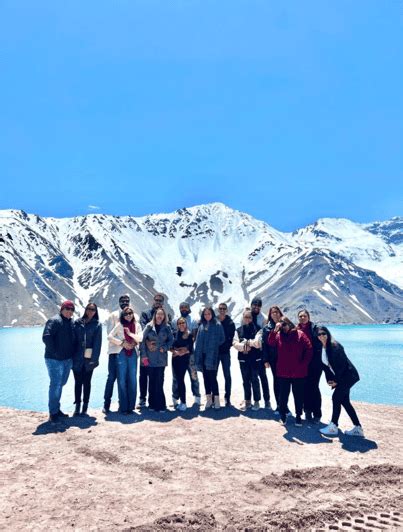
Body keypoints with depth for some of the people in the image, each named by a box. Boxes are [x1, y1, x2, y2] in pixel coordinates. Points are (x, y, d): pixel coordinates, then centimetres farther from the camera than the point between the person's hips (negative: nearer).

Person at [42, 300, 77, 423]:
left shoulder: (72, 322, 10)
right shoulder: (54, 321, -13)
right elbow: (46, 337, -23)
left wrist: (73, 352, 8)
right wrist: (54, 352, -19)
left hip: (68, 359, 8)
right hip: (55, 359, -8)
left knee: (60, 384, 17)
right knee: (55, 385, -6)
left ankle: (57, 409, 30)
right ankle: (53, 413, 4)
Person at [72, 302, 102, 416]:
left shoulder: (97, 325, 0)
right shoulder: (78, 323, 4)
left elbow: (97, 343, -4)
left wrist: (94, 358, -12)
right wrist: (71, 355, -3)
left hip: (89, 359, -1)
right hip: (77, 358, 1)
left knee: (87, 382, 8)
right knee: (78, 382, 8)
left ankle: (85, 407, 18)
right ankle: (77, 406, 19)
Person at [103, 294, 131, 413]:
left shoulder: (134, 317, 10)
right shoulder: (113, 315, 4)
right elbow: (110, 333, -4)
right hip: (115, 350, -2)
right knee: (112, 377, 0)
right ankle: (106, 404, 8)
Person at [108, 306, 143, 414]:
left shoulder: (137, 325, 6)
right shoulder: (119, 325, 1)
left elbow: (140, 338, -4)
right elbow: (110, 337, -4)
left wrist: (130, 333, -14)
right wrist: (122, 343, -7)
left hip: (133, 353, 2)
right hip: (122, 353, -2)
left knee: (133, 380, 4)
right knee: (122, 380, 0)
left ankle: (130, 406, 14)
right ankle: (123, 407, 7)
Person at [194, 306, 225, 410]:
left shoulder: (217, 325, -3)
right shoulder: (202, 326, 11)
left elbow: (222, 339, -2)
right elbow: (198, 340, 11)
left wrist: (214, 346, -6)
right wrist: (197, 354, 5)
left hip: (212, 355, -5)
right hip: (203, 355, 5)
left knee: (212, 377, -5)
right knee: (206, 377, 9)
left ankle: (216, 399, 6)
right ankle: (209, 399, 18)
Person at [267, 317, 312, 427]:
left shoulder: (300, 334, -5)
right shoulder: (278, 335, 3)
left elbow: (309, 349, -6)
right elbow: (270, 343, -13)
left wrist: (304, 364, -10)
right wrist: (275, 329, -19)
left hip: (298, 372, -2)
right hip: (283, 372, 2)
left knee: (298, 395, 9)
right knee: (283, 394, 11)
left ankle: (298, 416, 23)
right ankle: (283, 414, 25)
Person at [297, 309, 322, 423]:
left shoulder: (314, 328, -4)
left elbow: (319, 344, -8)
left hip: (314, 363, -3)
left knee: (314, 387, -1)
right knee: (305, 388, 9)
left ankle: (317, 414, 10)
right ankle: (308, 412, 22)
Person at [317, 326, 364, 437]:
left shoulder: (334, 346, -20)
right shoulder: (321, 348, 3)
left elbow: (342, 364, -20)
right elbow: (325, 365, 10)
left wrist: (336, 381, -15)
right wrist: (329, 380, 3)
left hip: (348, 376, -8)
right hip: (340, 378, 8)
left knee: (336, 398, -10)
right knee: (344, 401, 8)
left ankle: (333, 427, 0)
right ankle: (358, 428, 17)